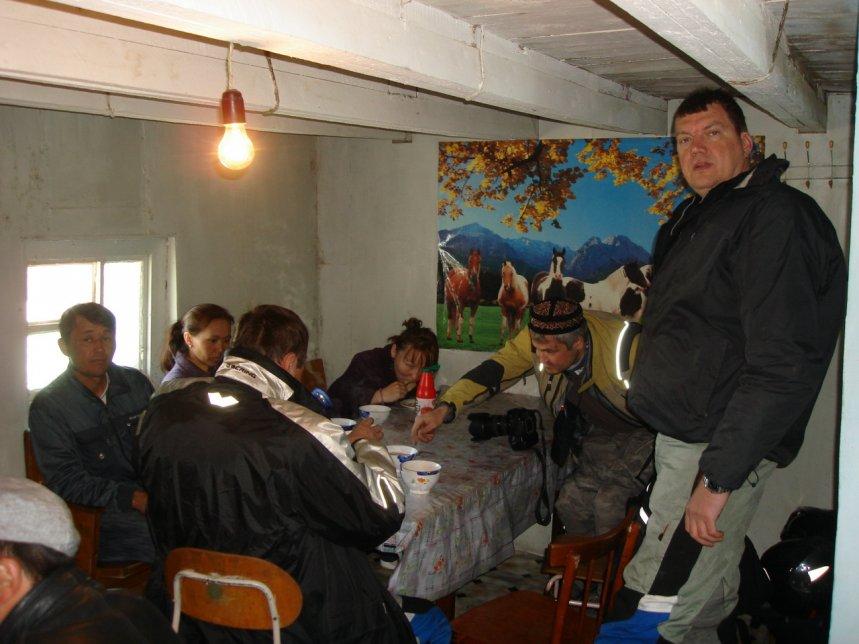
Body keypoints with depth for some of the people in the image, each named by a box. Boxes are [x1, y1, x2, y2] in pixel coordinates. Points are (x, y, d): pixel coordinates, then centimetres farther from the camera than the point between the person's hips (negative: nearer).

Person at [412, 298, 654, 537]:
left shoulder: (624, 345, -32)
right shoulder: (539, 337, -18)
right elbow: (494, 369, -19)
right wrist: (443, 409, -31)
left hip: (640, 433, -5)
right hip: (598, 433, 5)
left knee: (609, 502, -20)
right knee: (570, 503, -4)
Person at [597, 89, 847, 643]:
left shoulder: (776, 215, -15)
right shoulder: (697, 218, 17)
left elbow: (782, 363, -24)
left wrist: (717, 476, -26)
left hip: (721, 448, -10)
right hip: (683, 434, 10)